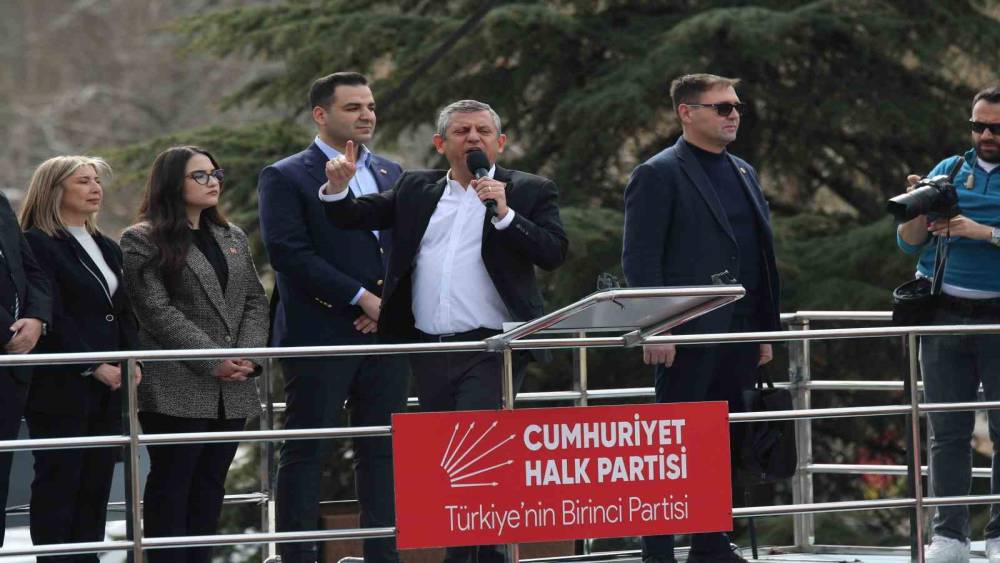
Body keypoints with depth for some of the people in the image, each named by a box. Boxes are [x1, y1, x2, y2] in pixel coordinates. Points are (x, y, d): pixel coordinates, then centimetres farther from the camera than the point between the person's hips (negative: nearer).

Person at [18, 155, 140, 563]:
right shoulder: (37, 244, -7)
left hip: (106, 390, 7)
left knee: (96, 486, 4)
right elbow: (53, 318, -14)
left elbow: (124, 313, 18)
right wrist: (95, 366, -17)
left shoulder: (108, 249, 19)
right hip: (61, 388, -7)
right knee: (58, 485, -5)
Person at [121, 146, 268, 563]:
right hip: (177, 387, -6)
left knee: (210, 486, 7)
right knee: (171, 485, -3)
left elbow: (255, 301, 14)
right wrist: (213, 360, -16)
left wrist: (249, 353, -5)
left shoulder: (232, 238, 17)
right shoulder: (143, 241, -3)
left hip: (232, 388, 6)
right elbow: (157, 310, -11)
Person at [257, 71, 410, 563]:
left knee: (383, 452, 5)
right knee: (306, 454, -3)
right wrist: (361, 297, -14)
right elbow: (289, 253, -12)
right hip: (319, 336, -5)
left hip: (384, 334, 5)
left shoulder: (390, 174, 17)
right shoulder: (285, 178, -2)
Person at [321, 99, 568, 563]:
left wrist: (504, 214, -18)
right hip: (428, 349, 5)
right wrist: (337, 189, -6)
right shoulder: (415, 190, 15)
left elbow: (554, 253, -8)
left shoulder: (529, 192, 3)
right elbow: (354, 216, 14)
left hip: (490, 349, -5)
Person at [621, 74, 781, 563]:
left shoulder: (743, 174, 17)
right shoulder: (658, 175, -5)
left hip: (737, 334, 7)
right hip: (688, 337, -7)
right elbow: (639, 259, -11)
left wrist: (764, 330, 16)